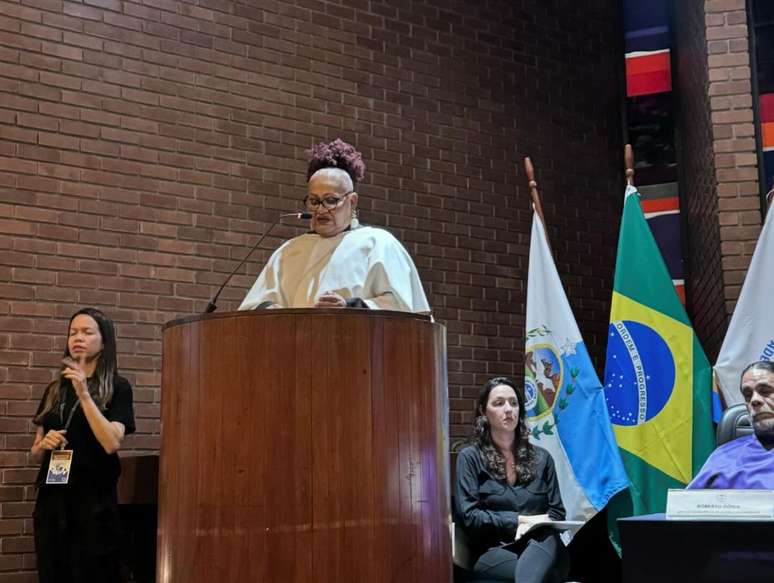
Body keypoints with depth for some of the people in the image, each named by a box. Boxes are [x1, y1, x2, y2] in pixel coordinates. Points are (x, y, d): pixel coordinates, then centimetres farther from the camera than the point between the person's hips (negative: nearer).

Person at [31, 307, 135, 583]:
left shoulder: (117, 387, -2)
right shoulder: (54, 390, 13)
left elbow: (111, 443, -16)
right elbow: (36, 454, 17)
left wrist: (84, 393, -18)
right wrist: (44, 443, -5)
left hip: (94, 502, -5)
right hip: (51, 501, 5)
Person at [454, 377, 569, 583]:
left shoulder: (541, 457, 17)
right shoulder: (470, 458, 7)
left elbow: (557, 513, 14)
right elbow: (468, 516, -3)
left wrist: (533, 525, -8)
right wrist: (519, 520, -7)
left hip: (540, 546, 3)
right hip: (493, 550, -3)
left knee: (549, 538, -40)